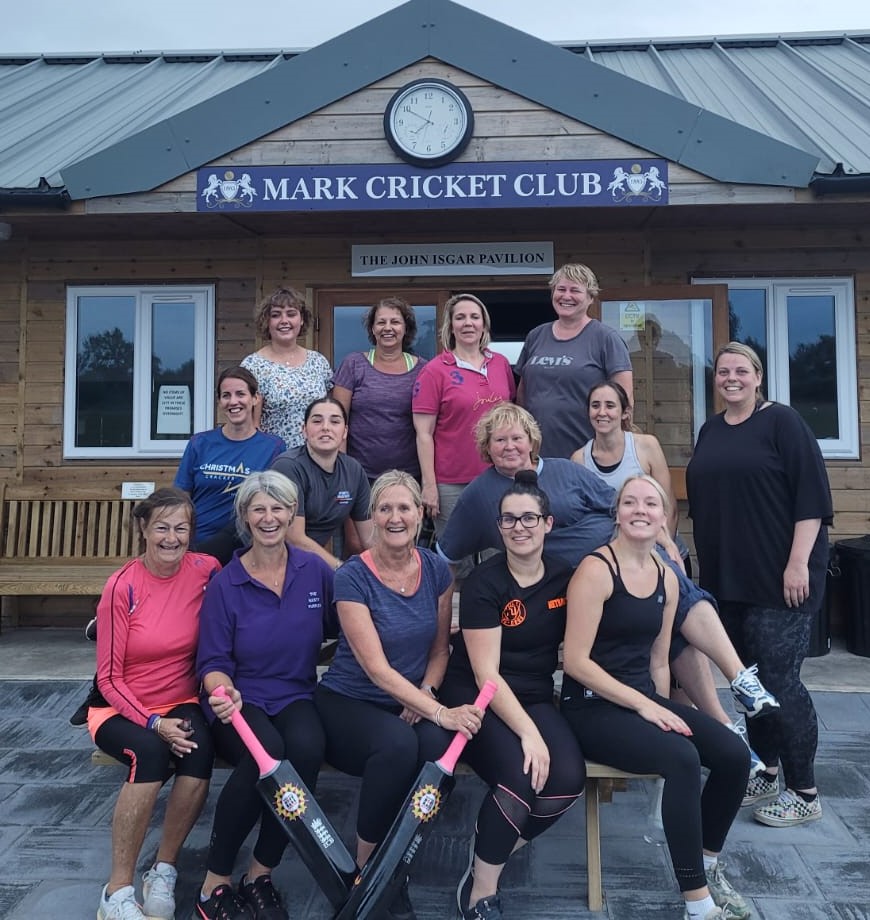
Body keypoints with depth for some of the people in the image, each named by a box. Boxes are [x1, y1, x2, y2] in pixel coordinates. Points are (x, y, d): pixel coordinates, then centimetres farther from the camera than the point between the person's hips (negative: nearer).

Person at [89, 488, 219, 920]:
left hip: (180, 703, 2)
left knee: (199, 748, -30)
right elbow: (109, 678, -9)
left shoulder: (206, 570, -8)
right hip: (121, 707, -2)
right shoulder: (122, 587, -13)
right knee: (151, 752, -33)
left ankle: (164, 871, -10)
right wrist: (153, 724, -21)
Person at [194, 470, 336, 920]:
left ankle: (259, 875, -11)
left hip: (296, 697, 2)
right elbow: (212, 663, -3)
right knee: (266, 753, -34)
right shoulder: (226, 583, -4)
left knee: (307, 747, -32)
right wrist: (225, 692, -25)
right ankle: (214, 884, -12)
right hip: (242, 700, -1)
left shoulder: (315, 571, 0)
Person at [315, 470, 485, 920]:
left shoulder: (436, 570, -1)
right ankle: (367, 868, -8)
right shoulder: (352, 577, -15)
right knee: (399, 744, -35)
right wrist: (441, 713, -29)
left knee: (441, 751, -29)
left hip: (411, 704, 4)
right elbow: (377, 669, -21)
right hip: (347, 703, -4)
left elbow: (439, 649, 9)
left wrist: (425, 695, -10)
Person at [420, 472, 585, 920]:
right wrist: (527, 732, -27)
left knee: (568, 779, -23)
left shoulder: (564, 576, 0)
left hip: (535, 697, 5)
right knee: (520, 777, -29)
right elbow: (486, 674, -17)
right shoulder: (484, 582, -13)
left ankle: (489, 853, 4)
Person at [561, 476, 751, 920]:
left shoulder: (667, 578, 8)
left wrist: (663, 711, 7)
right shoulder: (596, 569, -14)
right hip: (592, 707, -7)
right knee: (683, 758, -29)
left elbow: (657, 660, 16)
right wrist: (643, 705, -18)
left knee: (734, 754, -11)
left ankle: (708, 864, 14)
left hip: (645, 698, 7)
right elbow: (576, 661, -18)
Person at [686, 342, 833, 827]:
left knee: (779, 679, -3)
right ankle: (765, 774, 27)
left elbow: (812, 495, -12)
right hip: (727, 580, 6)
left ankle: (805, 793, 12)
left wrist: (799, 563, -18)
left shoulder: (782, 422, -6)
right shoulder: (711, 431, 12)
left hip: (780, 579, -6)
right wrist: (708, 568, 16)